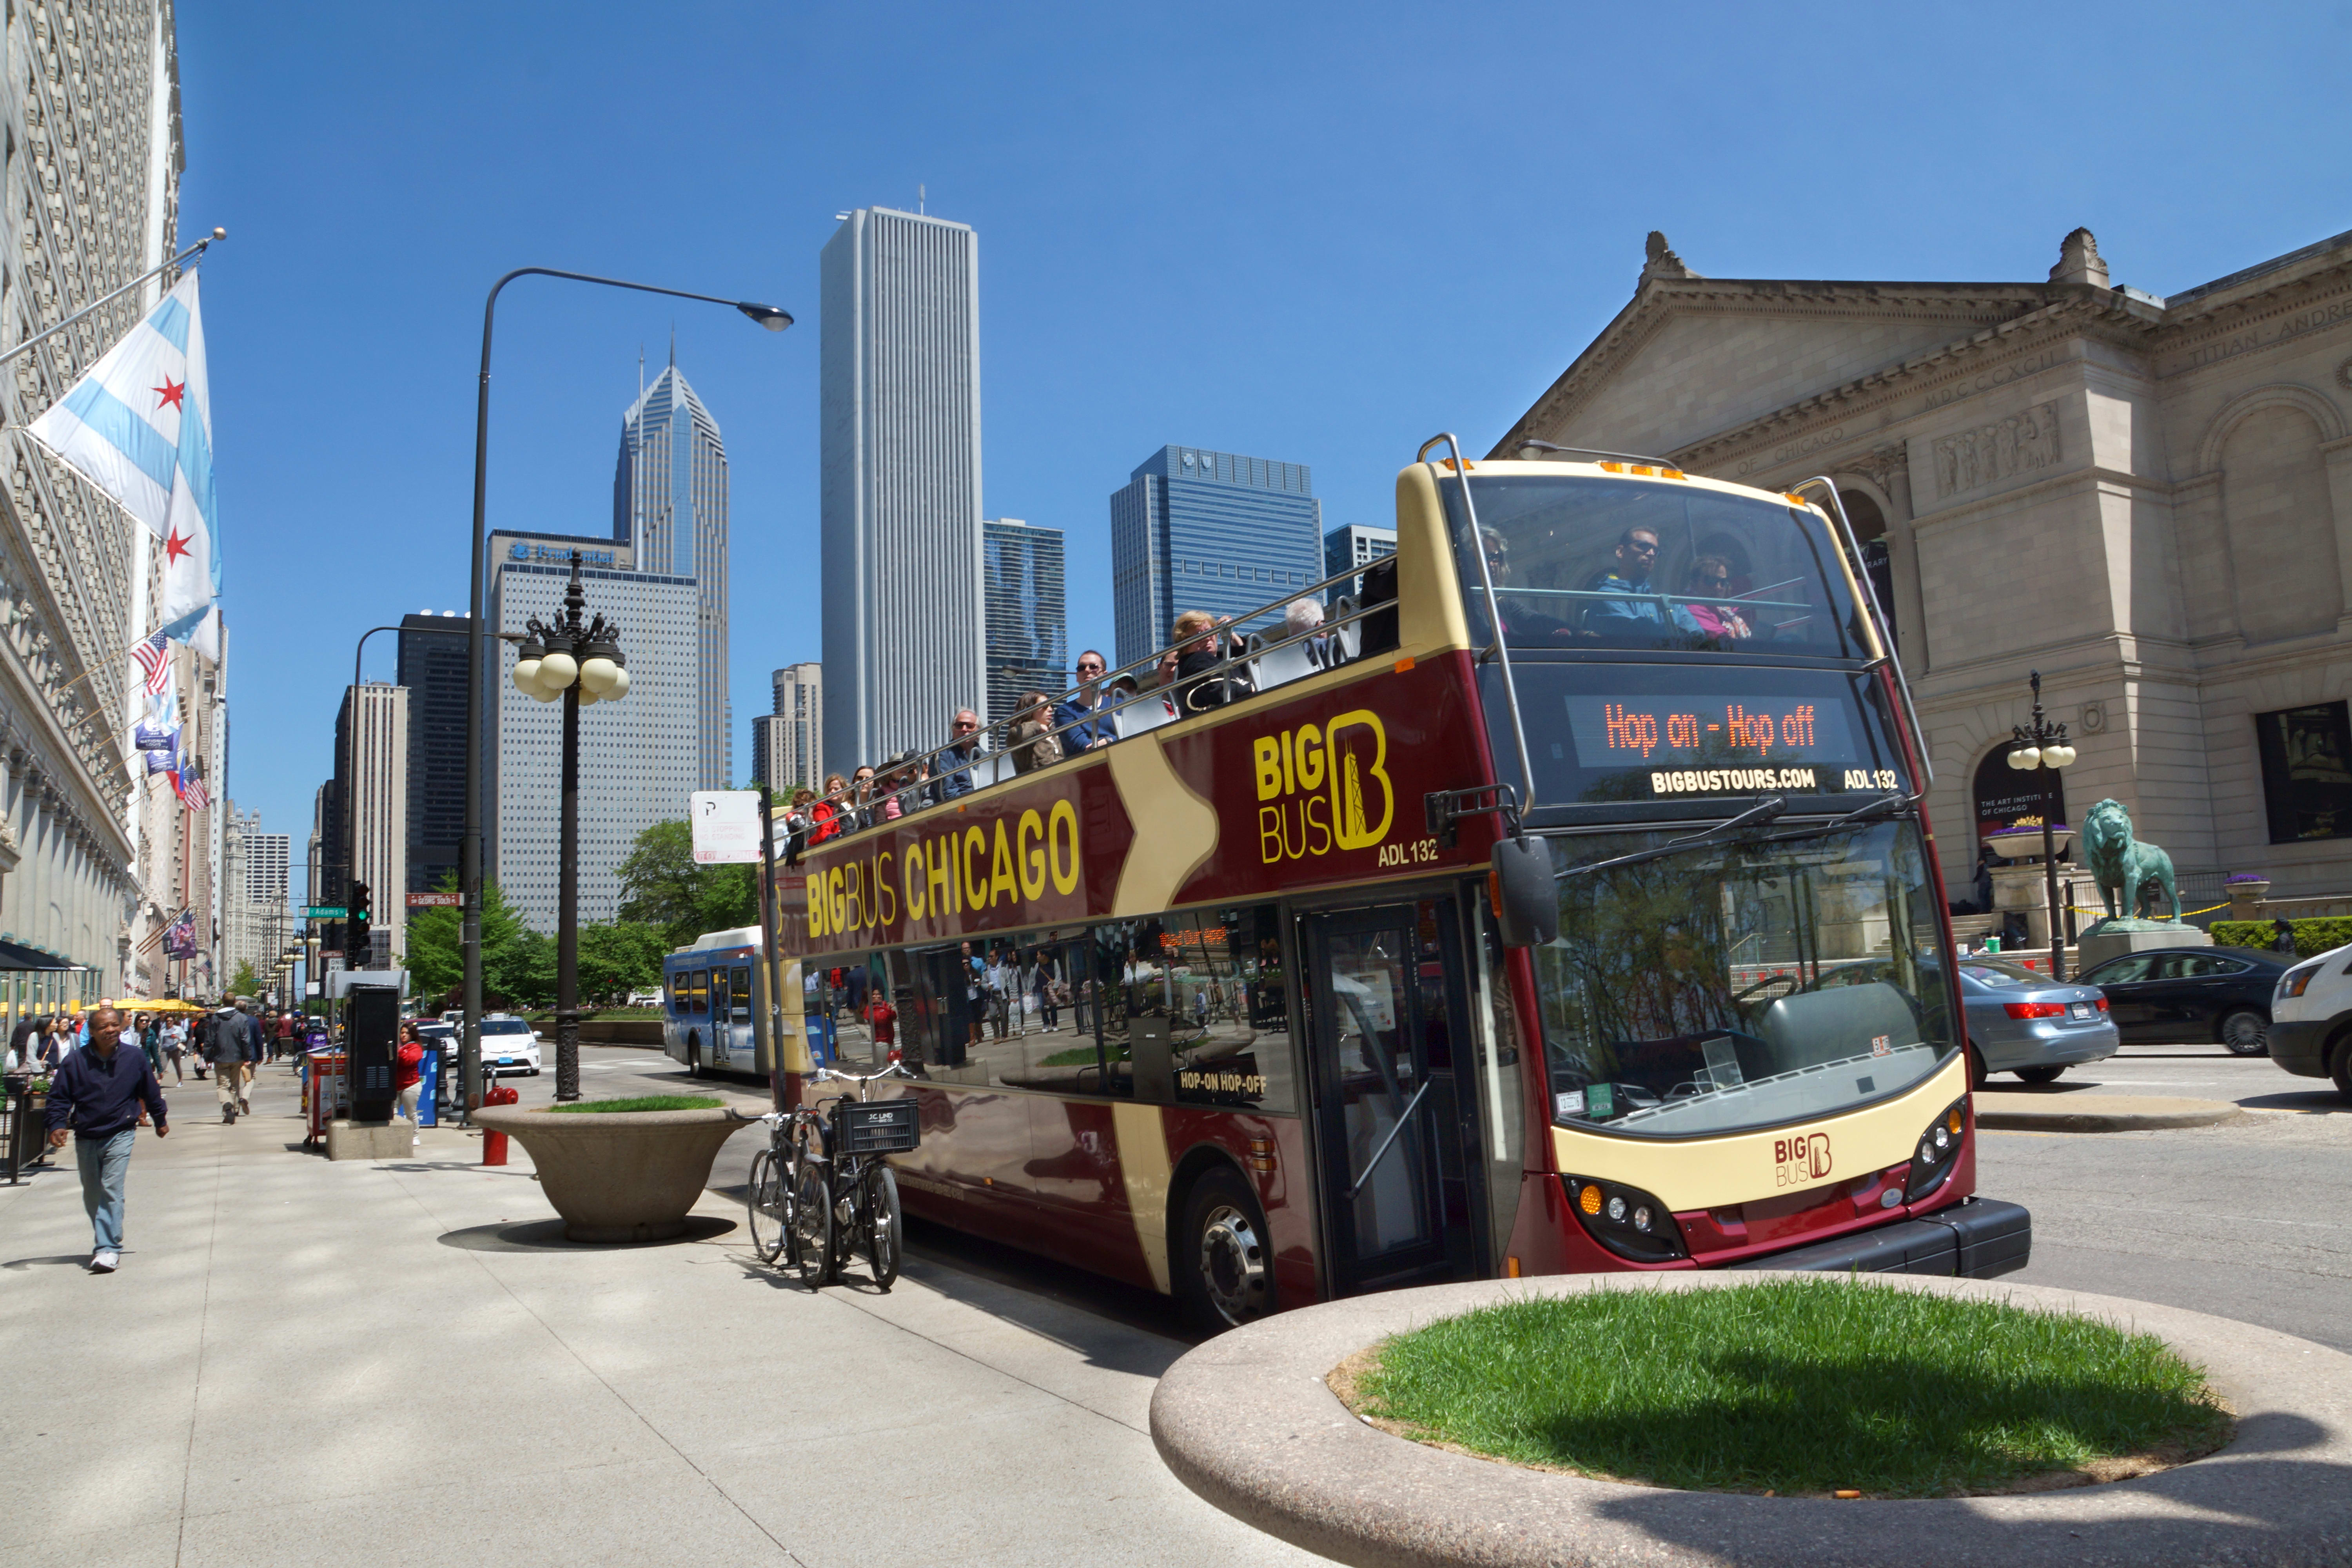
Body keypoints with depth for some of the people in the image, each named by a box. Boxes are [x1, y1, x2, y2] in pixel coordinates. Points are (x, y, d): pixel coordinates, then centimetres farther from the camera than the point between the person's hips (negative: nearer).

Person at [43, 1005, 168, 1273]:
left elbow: (151, 1093, 9)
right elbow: (59, 1097, 1)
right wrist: (57, 1125, -14)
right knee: (92, 1196, 14)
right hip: (86, 1138, 3)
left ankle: (108, 1249, -16)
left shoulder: (135, 1059, -4)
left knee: (112, 1189, -15)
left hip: (120, 1135, -3)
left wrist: (161, 1120, 18)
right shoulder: (76, 1062, -4)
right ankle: (104, 1242, 34)